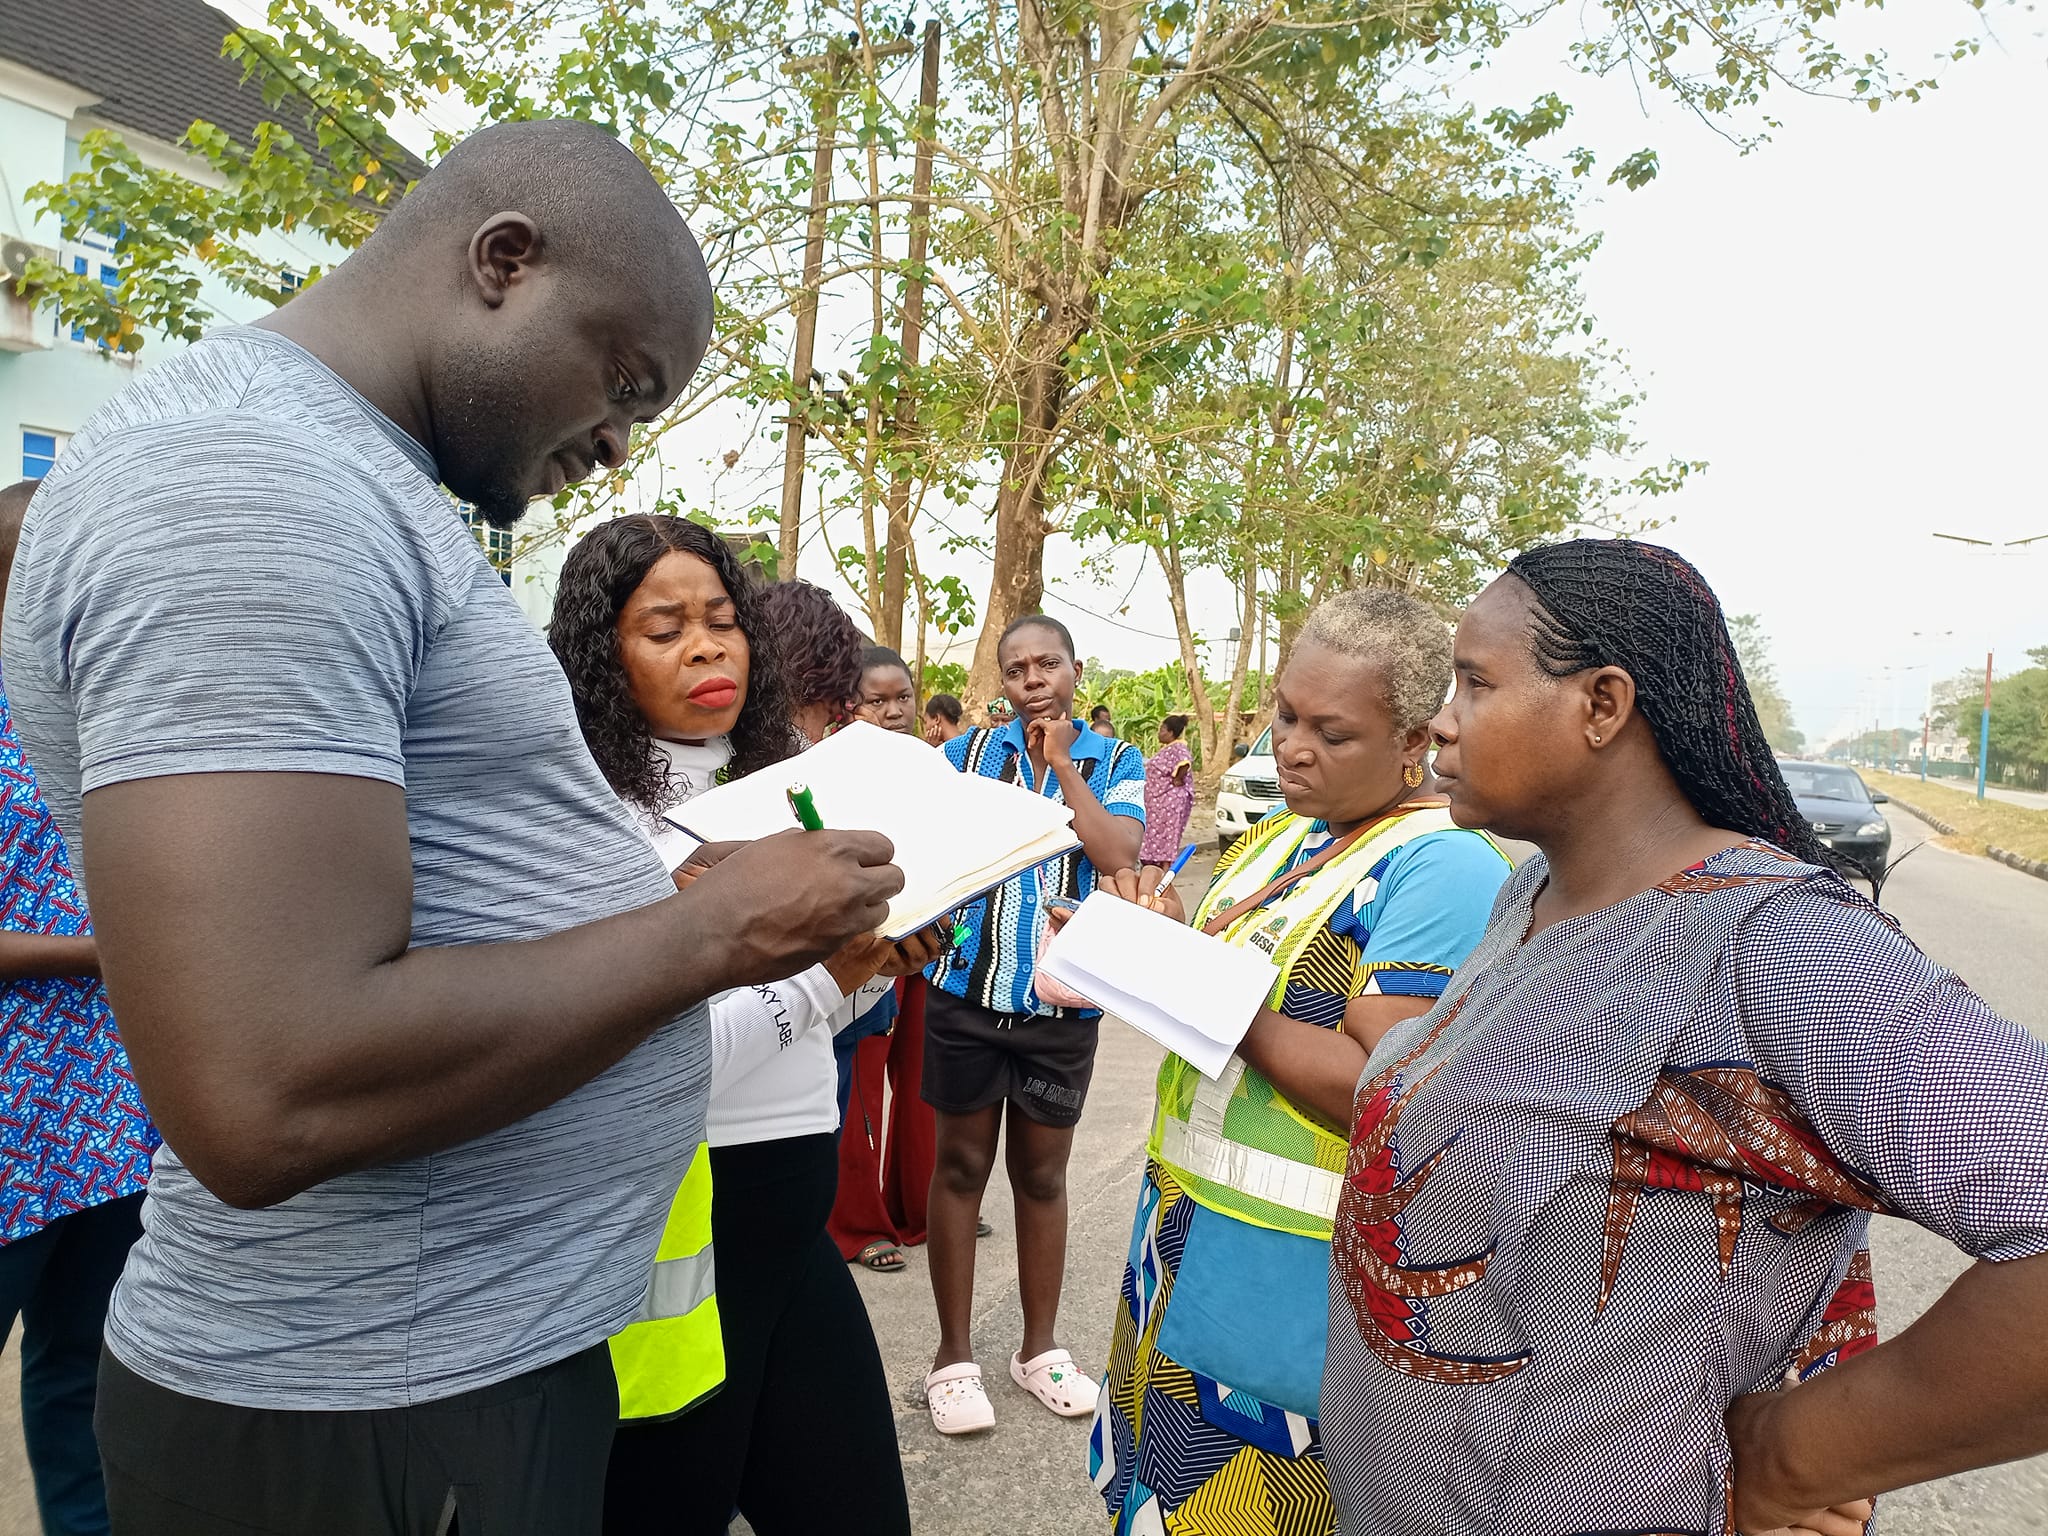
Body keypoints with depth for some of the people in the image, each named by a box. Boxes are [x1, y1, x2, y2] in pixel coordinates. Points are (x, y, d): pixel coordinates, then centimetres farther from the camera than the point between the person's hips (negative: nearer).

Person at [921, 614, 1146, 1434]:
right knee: (961, 1166, 9)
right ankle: (953, 1354, 24)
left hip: (1063, 1000, 0)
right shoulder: (968, 751, 1)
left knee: (1042, 1174, 14)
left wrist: (1061, 763, -13)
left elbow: (1117, 855, -15)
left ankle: (1039, 1347, 31)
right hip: (968, 991, 0)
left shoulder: (1115, 762, 0)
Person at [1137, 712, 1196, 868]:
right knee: (1157, 834, 13)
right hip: (1158, 800, 10)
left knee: (1167, 834, -6)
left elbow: (1186, 763, -35)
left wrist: (1177, 779, -23)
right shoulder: (1165, 748, 14)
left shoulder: (1177, 749, -17)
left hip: (1170, 799, -10)